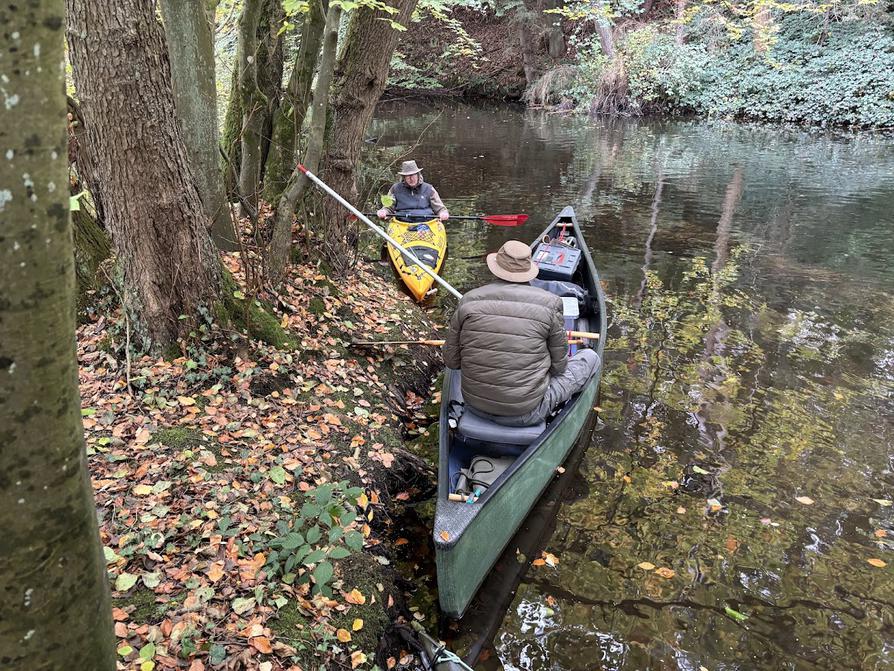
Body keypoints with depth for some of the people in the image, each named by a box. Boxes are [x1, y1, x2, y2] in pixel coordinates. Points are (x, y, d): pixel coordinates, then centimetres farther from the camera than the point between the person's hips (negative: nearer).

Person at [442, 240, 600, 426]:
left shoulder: (469, 301, -8)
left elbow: (451, 361, -1)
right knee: (590, 356, 13)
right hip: (526, 414, -4)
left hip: (475, 406, 4)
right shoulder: (549, 304, -14)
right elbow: (559, 366, -4)